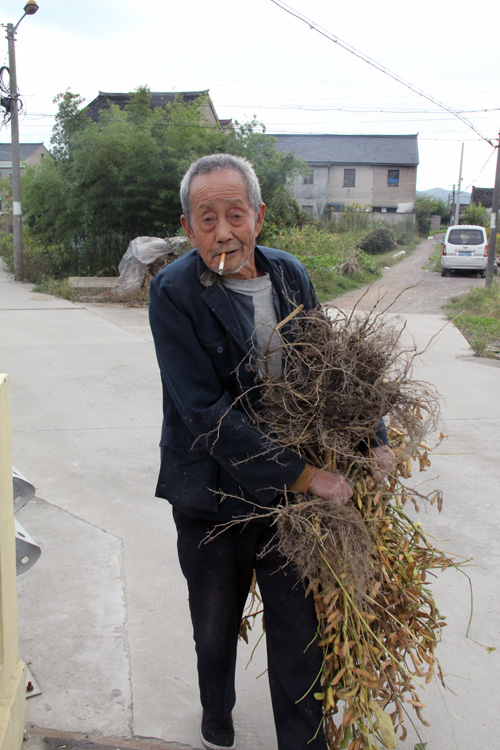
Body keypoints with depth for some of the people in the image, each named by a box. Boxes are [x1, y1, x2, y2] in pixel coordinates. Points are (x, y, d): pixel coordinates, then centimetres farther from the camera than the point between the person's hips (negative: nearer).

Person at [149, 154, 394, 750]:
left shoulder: (290, 276, -2)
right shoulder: (174, 292, -17)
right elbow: (205, 411, -23)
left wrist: (373, 440, 1)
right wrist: (304, 474, -23)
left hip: (292, 492, 2)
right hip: (212, 494, -2)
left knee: (299, 631, 11)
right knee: (215, 629, 20)